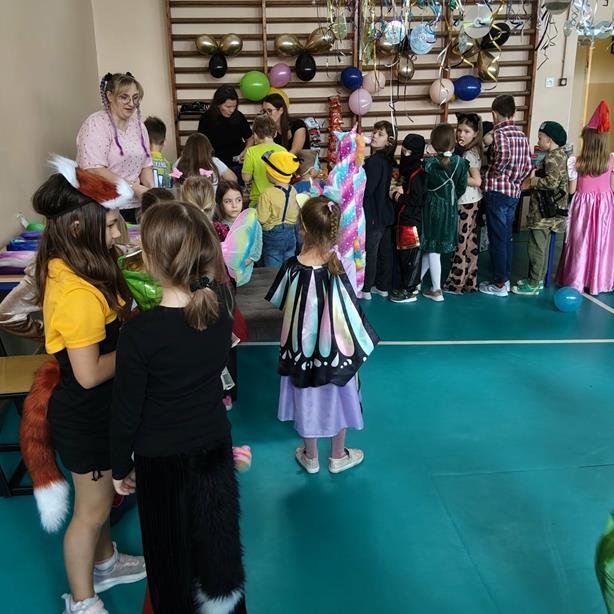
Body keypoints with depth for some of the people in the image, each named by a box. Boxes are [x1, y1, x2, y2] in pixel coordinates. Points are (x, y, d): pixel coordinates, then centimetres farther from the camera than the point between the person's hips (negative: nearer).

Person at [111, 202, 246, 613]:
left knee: (171, 551, 21)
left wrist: (120, 469, -1)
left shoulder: (139, 333, -28)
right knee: (218, 537, 27)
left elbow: (126, 413, -16)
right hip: (215, 443, 5)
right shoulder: (221, 302, -17)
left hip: (162, 459, -4)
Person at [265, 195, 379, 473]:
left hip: (302, 348, 1)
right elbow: (352, 314, -14)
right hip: (336, 348, -1)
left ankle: (310, 456, 38)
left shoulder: (292, 267, -18)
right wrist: (361, 346, 0)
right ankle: (338, 456, 38)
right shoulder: (339, 269, -22)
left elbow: (279, 303, -3)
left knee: (307, 398, 20)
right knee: (337, 397, 20)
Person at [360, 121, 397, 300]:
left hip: (373, 215, -9)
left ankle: (365, 289, 10)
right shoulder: (387, 160, 8)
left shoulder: (374, 161, -19)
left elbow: (366, 189, -21)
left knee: (369, 253, 1)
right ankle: (383, 287, 23)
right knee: (385, 251, 13)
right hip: (385, 213, 9)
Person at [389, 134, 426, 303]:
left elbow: (416, 200, -23)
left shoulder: (417, 175, -17)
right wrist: (397, 191, 5)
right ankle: (412, 284, 26)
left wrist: (396, 196, -12)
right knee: (402, 253, 15)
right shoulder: (407, 169, 12)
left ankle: (409, 291, 5)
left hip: (411, 221, -10)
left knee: (410, 255, -3)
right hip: (403, 219, 10)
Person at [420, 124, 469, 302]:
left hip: (432, 208, -3)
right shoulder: (460, 162, -7)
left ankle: (436, 290, 8)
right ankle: (418, 280, 26)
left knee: (432, 249, 4)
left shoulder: (428, 163, -14)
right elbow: (461, 188, -1)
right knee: (431, 249, 15)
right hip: (450, 209, 3)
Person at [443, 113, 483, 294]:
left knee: (461, 242, -2)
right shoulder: (468, 151, 9)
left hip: (465, 202, -9)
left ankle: (456, 283, 6)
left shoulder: (468, 154, -18)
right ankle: (469, 280, 20)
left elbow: (477, 181, -21)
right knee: (470, 240, 12)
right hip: (471, 201, 9)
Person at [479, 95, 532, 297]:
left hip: (497, 192, -7)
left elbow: (504, 156, -30)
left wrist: (494, 172, -13)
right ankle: (505, 278, 23)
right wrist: (515, 180, 16)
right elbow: (527, 166, 8)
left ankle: (499, 284, 5)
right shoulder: (521, 134, 10)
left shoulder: (498, 133, -12)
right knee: (506, 237, 15)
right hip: (514, 192, 8)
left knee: (497, 239, -1)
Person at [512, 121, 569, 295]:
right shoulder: (559, 154, 15)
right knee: (541, 247, 17)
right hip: (546, 211, 10)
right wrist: (536, 173, 8)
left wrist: (534, 181, -14)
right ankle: (538, 279, 26)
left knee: (536, 247, -4)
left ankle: (533, 285, 2)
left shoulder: (553, 157, -16)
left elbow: (552, 182, -27)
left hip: (544, 212, -10)